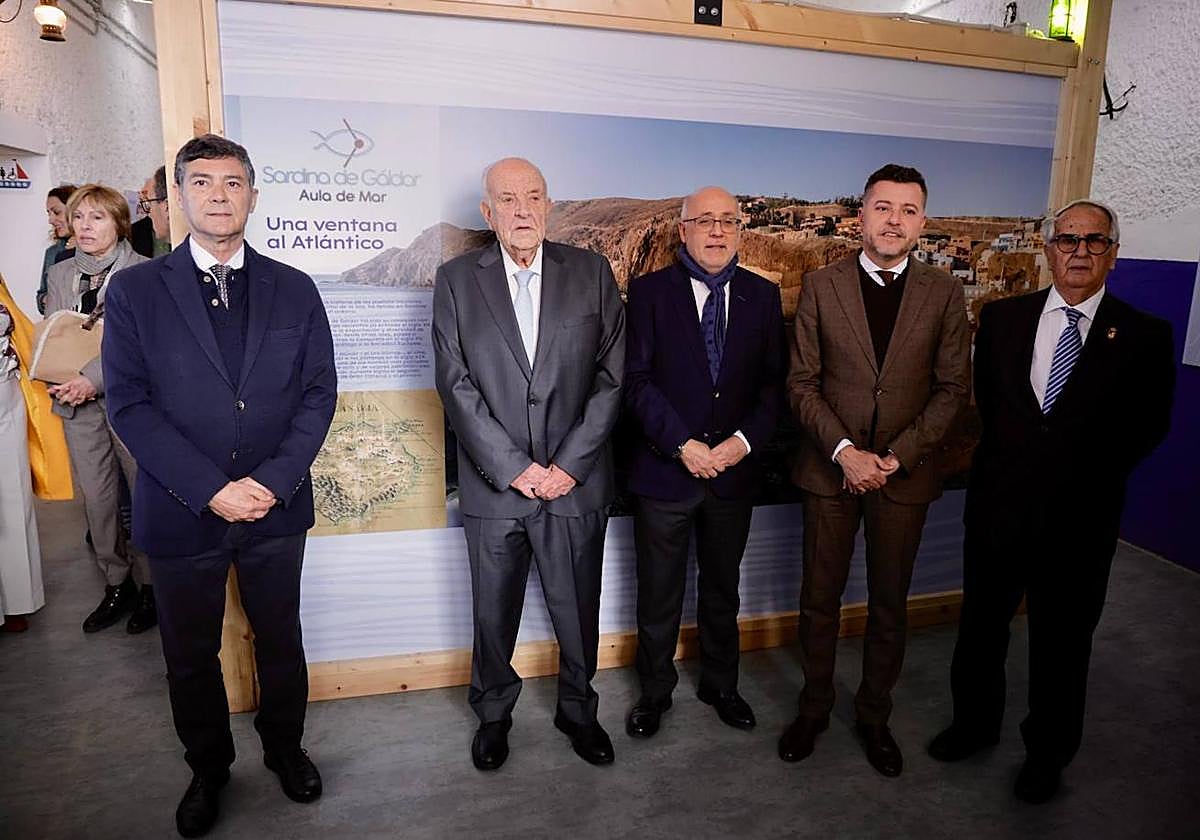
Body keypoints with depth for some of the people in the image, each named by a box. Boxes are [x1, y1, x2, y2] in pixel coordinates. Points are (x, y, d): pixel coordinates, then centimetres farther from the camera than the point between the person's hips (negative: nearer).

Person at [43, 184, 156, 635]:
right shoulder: (59, 274, 13)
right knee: (96, 497, 11)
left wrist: (94, 378, -21)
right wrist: (62, 382, -6)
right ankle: (116, 585, 25)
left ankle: (149, 585, 16)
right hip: (78, 406, 5)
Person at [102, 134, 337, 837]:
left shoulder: (294, 290, 2)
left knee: (280, 641, 17)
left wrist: (273, 481, -13)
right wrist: (210, 490, -16)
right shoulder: (135, 291, -2)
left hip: (277, 509, 1)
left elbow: (320, 393, -1)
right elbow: (130, 404, -7)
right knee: (191, 656, 16)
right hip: (181, 512, 0)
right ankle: (209, 768, 40)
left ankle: (285, 746, 42)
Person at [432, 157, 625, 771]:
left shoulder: (591, 272, 2)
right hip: (494, 485, 0)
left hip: (576, 482, 1)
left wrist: (569, 464, -9)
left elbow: (611, 376, -2)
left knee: (578, 610, 14)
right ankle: (493, 713, 39)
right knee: (493, 614, 14)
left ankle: (577, 710, 39)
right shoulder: (456, 281, 1)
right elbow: (456, 385, -5)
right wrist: (513, 467, -12)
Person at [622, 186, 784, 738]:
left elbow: (773, 381, 2)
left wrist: (746, 439, -13)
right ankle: (654, 693, 32)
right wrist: (683, 444, -17)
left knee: (722, 589, 19)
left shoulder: (763, 296, 5)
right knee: (658, 594, 11)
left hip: (734, 469, 3)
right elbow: (637, 380, -9)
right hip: (663, 469, -2)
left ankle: (720, 686, 40)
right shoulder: (650, 292, -3)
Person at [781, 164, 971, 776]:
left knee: (889, 604, 13)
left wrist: (897, 455, -12)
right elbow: (802, 381, -3)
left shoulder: (943, 294, 1)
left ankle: (874, 715, 33)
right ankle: (814, 708, 31)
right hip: (830, 468, 0)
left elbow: (953, 388, 0)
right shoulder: (822, 285, -1)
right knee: (820, 599, 10)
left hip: (905, 472, 1)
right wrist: (845, 451, -14)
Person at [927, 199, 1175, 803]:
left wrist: (1086, 475, -7)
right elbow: (986, 400, 8)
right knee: (981, 625, 17)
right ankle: (975, 724, 39)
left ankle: (1047, 754, 35)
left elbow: (1149, 426, 0)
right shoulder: (1002, 317, 3)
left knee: (1061, 642, 13)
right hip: (998, 504, 2)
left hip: (1078, 519, -2)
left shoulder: (1144, 335, -3)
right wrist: (1012, 460, -2)